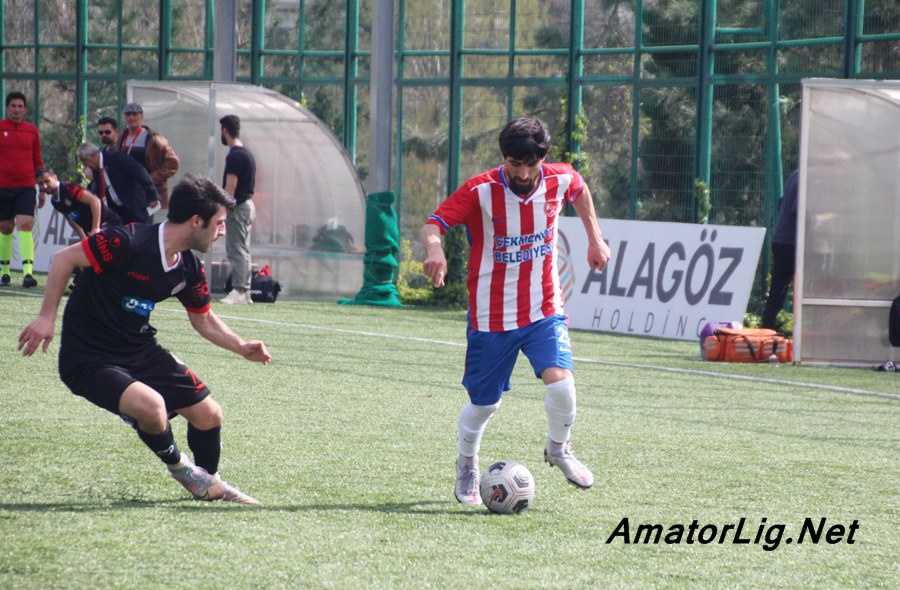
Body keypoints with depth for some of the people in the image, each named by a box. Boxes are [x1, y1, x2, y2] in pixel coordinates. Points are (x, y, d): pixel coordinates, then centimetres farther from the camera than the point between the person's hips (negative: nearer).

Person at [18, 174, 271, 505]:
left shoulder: (189, 269, -1)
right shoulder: (129, 242, -25)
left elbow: (203, 319, 16)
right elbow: (65, 259, -17)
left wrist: (242, 347, 1)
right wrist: (47, 317, -19)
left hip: (140, 350, 8)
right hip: (88, 359, -8)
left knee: (208, 414, 5)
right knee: (151, 405, -32)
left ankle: (209, 484, 35)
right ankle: (178, 466, 1)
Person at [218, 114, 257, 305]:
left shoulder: (235, 155, -16)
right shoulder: (247, 153, 15)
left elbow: (230, 187, -20)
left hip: (238, 208, -10)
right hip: (248, 205, 10)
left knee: (236, 250, -10)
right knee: (242, 251, 12)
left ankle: (239, 291, -14)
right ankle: (245, 292, 14)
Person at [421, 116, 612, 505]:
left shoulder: (559, 180, -6)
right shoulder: (480, 191, -17)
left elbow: (580, 190, 19)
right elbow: (433, 225, -22)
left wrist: (595, 239, 18)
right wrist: (434, 249, -44)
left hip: (544, 310, 2)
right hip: (492, 318, -2)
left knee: (560, 383, -19)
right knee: (483, 403, 8)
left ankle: (558, 449, 13)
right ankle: (466, 469, 38)